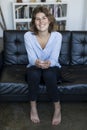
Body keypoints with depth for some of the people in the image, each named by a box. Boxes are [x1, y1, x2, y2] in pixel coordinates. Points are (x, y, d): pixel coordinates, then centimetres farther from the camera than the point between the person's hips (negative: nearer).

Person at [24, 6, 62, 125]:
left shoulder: (57, 36, -14)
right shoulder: (28, 35, -14)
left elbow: (54, 58, -19)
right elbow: (31, 58, -17)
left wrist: (48, 63, -44)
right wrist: (37, 62, -42)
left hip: (52, 67, 0)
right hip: (34, 67, 1)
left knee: (48, 74, -35)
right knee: (34, 74, -35)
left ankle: (57, 108, -15)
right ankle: (33, 107, -13)